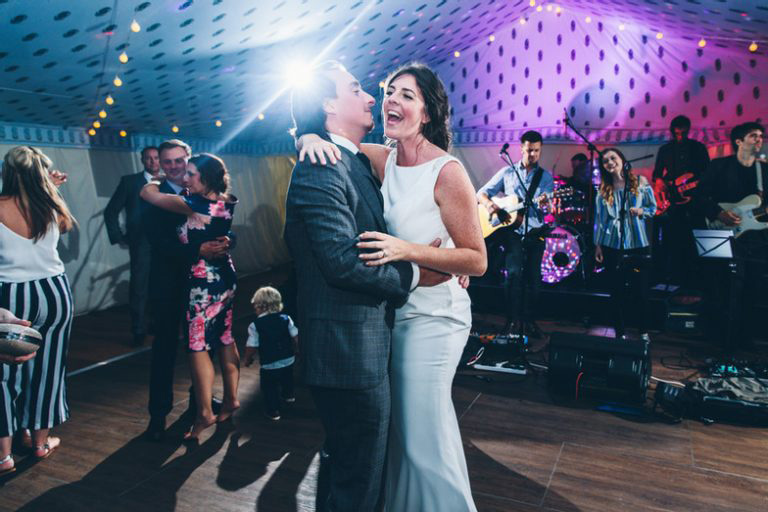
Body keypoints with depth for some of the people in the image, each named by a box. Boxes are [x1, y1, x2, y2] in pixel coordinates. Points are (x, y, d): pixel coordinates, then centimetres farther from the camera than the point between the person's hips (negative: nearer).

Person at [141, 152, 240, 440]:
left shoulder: (195, 204, -19)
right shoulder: (226, 202, 2)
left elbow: (147, 193, -10)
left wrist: (159, 178, 9)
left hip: (203, 281, -8)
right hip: (226, 277, 8)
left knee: (198, 346, 1)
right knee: (225, 339, 15)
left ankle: (205, 413, 8)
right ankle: (231, 398, 26)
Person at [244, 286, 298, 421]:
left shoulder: (255, 325, -15)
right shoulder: (286, 319, -4)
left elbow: (251, 347, -14)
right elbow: (295, 338, 1)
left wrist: (248, 359, 4)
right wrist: (293, 351, 19)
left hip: (269, 364, -5)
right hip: (288, 360, 5)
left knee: (270, 387, 14)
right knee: (287, 379, 31)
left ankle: (273, 411, 20)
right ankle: (288, 395, 54)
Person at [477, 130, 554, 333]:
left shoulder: (545, 176, 9)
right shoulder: (507, 172, 8)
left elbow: (546, 204, -5)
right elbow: (481, 193, 7)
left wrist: (544, 204, -29)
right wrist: (489, 204, -15)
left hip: (535, 232, 2)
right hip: (512, 229, -1)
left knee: (533, 277, 3)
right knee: (513, 272, -18)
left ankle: (527, 320, 18)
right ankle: (512, 319, -8)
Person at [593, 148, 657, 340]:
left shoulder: (640, 182, 3)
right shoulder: (603, 190, 5)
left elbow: (653, 207, 9)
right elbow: (599, 219, 8)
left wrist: (641, 211, -13)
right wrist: (597, 245, 5)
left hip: (637, 244, -1)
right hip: (612, 246, 1)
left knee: (641, 290, 1)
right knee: (617, 290, 6)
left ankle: (644, 332, 17)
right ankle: (619, 332, 17)